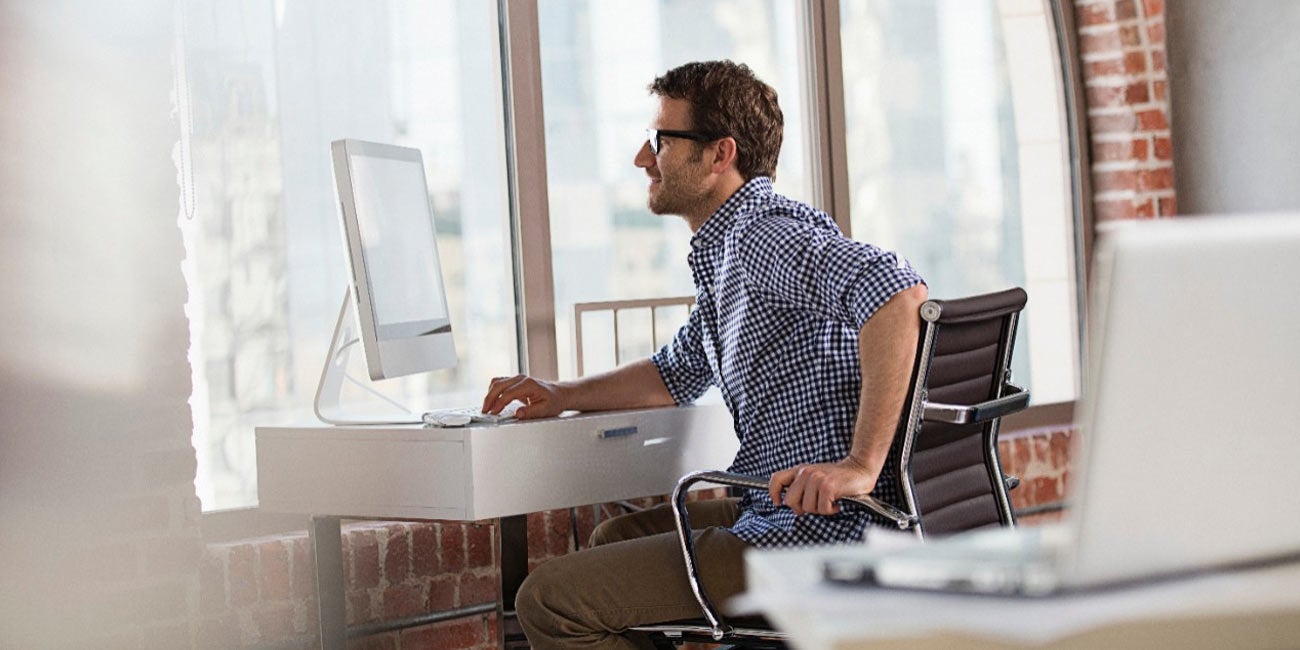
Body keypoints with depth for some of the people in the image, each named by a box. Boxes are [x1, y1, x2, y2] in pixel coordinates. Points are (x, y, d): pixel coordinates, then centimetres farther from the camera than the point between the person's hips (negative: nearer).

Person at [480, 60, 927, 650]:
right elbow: (679, 373, 32)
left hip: (816, 531, -11)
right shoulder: (724, 247, 17)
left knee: (550, 599, -11)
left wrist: (862, 465, -36)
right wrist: (563, 396, 20)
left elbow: (897, 289, -34)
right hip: (772, 512, 11)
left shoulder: (764, 233, -17)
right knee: (616, 537, 31)